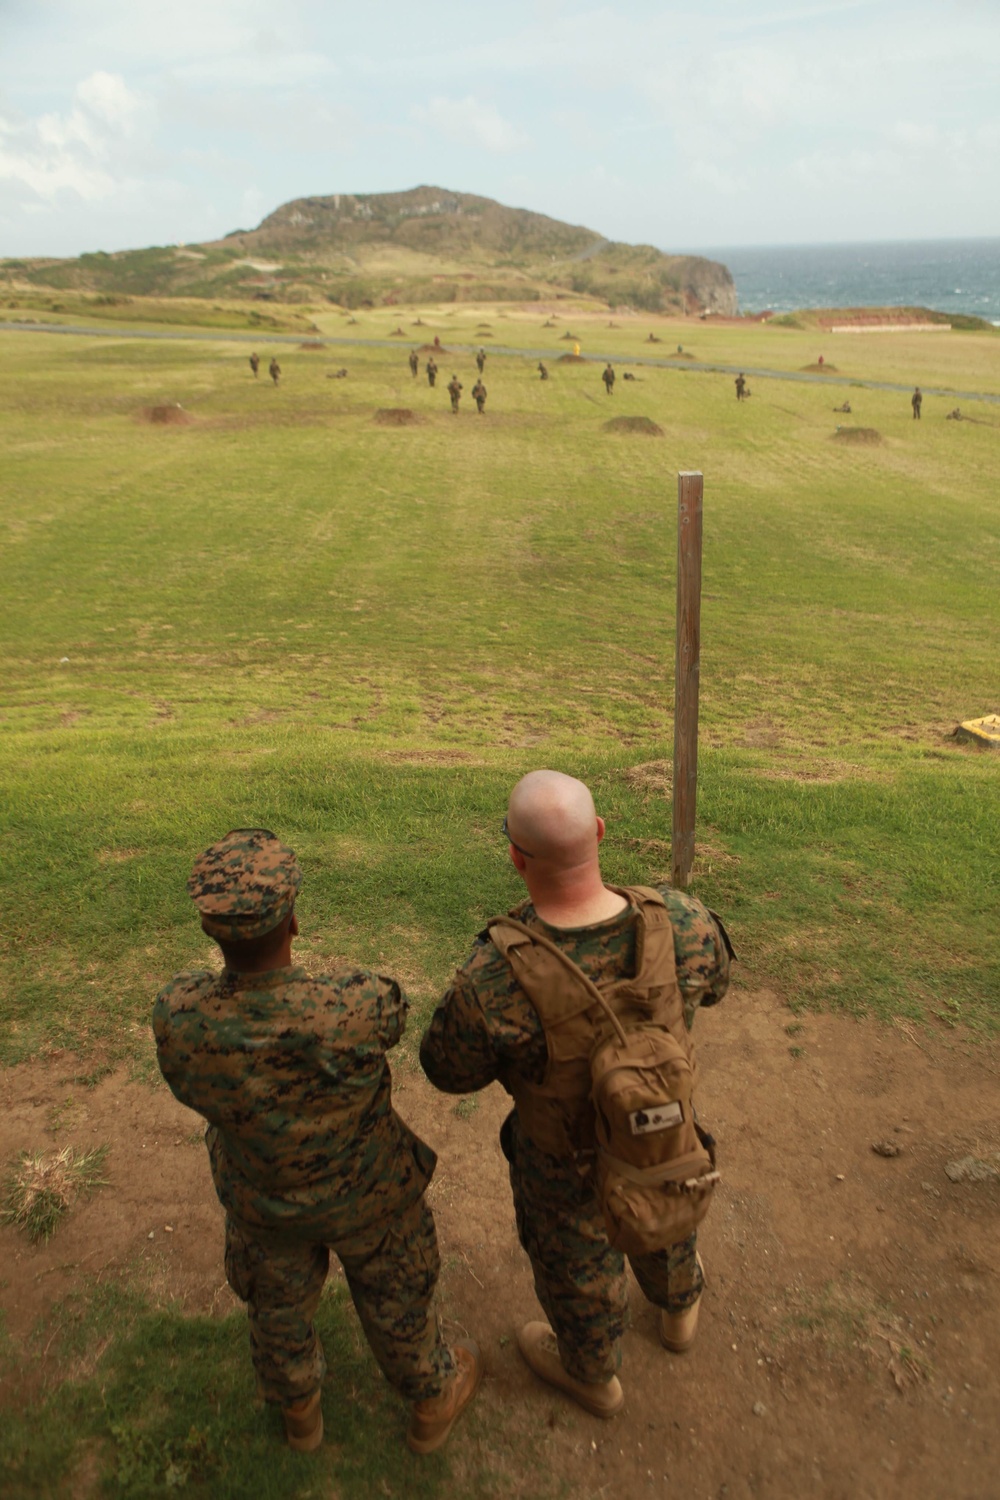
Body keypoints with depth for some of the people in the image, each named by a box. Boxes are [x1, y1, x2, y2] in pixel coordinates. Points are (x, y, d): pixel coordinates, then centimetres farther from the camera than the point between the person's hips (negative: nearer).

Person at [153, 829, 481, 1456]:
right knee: (394, 1301, 28)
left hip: (260, 1198, 3)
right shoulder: (354, 1012, -42)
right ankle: (433, 1401, 56)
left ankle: (300, 1409, 62)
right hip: (366, 1196, -2)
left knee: (279, 1302, 33)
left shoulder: (178, 1016, -34)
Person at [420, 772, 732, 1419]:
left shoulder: (493, 985, -42)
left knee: (577, 1262, 29)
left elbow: (450, 1070, -19)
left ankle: (592, 1374, 61)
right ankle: (680, 1306, 69)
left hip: (566, 1157, -3)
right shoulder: (682, 922, -33)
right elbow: (714, 978, -7)